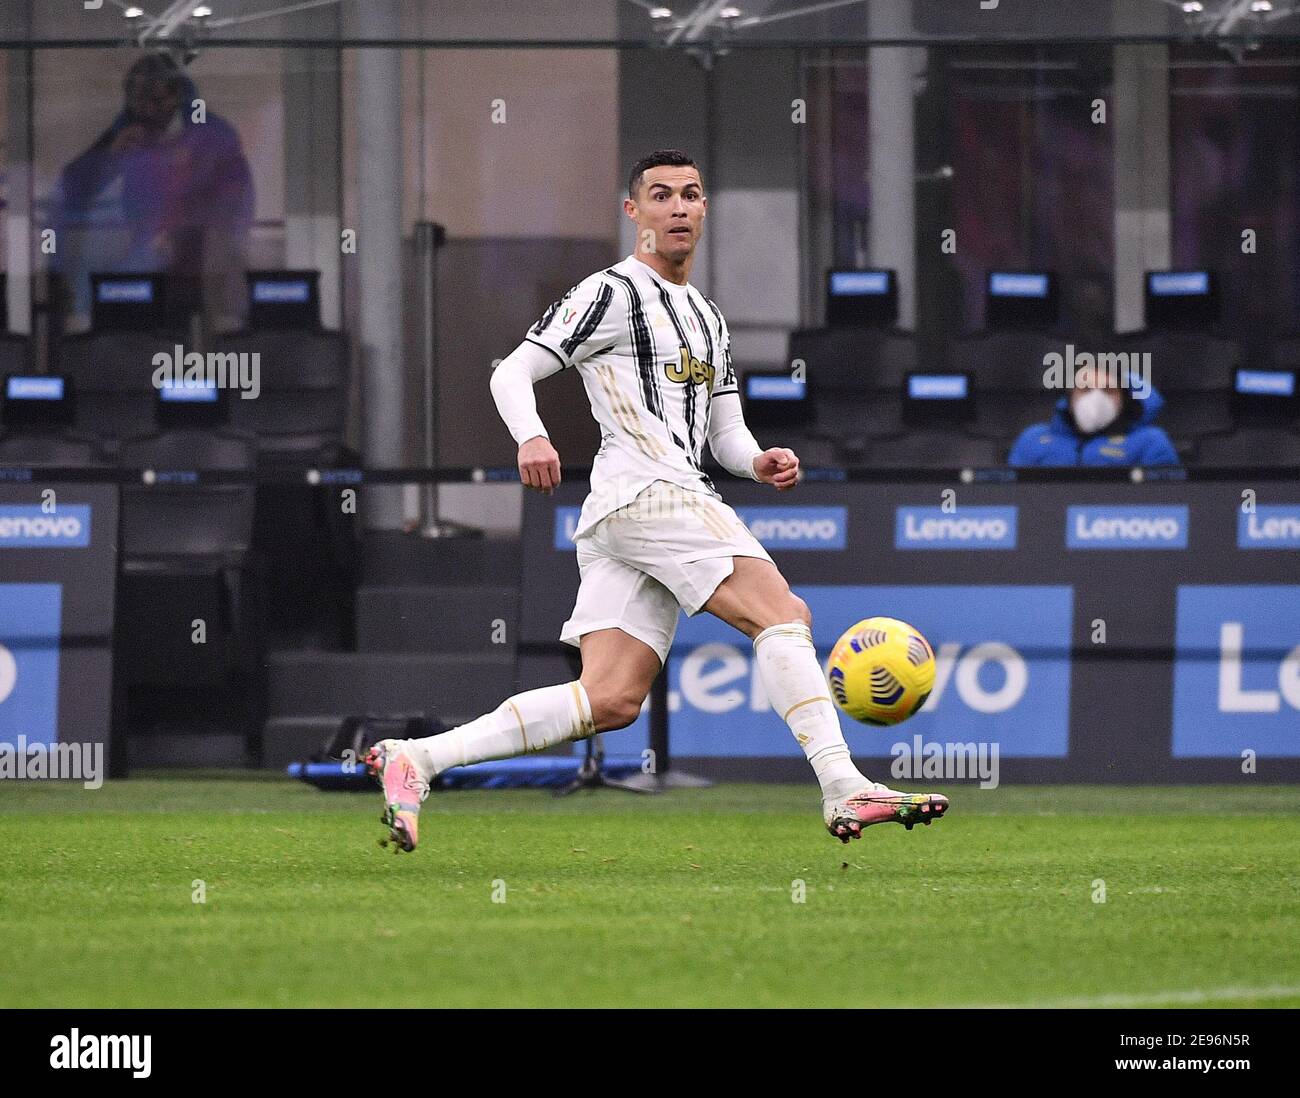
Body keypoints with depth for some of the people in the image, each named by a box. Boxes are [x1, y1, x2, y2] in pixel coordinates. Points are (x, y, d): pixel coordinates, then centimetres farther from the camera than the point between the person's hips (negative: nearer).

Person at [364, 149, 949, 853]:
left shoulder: (707, 317, 26)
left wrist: (759, 463, 4)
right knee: (782, 615, -17)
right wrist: (531, 437, -24)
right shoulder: (613, 293, 0)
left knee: (610, 701, -2)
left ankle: (414, 759, -3)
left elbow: (725, 432, 27)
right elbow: (512, 373, -4)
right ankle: (843, 788, -23)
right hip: (644, 495, -9)